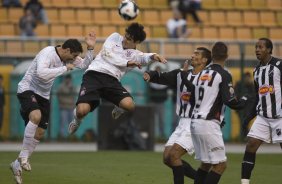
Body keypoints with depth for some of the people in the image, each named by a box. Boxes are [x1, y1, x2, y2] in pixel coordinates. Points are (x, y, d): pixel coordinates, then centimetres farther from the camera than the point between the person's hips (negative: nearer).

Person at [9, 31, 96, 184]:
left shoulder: (67, 57, 1)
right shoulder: (48, 53, -24)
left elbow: (84, 65, 10)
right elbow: (41, 73, -39)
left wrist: (90, 48, -5)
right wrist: (65, 68, -32)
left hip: (43, 95, 9)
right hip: (27, 89, -8)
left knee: (39, 133, 3)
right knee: (36, 116, -36)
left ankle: (18, 164, 18)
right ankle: (24, 155, -23)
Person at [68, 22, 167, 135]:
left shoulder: (135, 55, 13)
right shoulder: (115, 37, 15)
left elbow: (144, 58, -10)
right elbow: (106, 53, 1)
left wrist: (153, 56, -34)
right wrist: (127, 63, -3)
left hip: (112, 80, 2)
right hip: (94, 74, -2)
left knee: (129, 105, -25)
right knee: (82, 111, -25)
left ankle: (117, 111, 17)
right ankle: (77, 118, 19)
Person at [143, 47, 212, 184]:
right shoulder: (182, 74, 11)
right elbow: (162, 77, -2)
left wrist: (185, 77, -20)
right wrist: (150, 75, -22)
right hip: (183, 122, 8)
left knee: (173, 155, -17)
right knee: (167, 158, 4)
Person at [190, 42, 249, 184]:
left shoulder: (201, 74, 12)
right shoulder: (223, 75, -9)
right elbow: (230, 101, -16)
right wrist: (243, 101, 3)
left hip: (195, 123, 8)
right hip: (208, 124, -8)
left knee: (205, 163, 18)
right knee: (220, 164, -4)